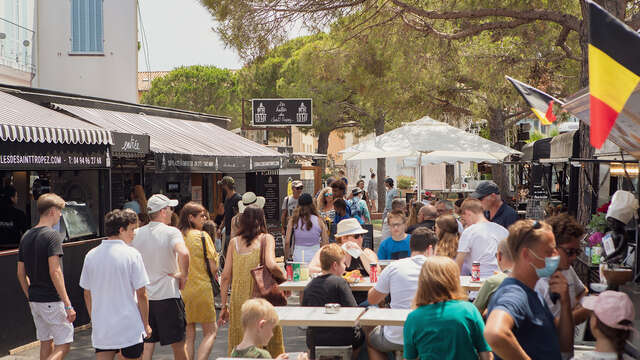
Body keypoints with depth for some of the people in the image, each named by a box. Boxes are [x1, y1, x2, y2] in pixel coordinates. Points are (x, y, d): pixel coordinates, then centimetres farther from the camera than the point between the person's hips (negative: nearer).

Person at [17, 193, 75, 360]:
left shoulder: (26, 237, 9)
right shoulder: (52, 235, -14)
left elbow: (21, 273, 12)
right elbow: (54, 272, -22)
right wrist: (67, 304, -21)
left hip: (35, 299, 8)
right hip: (52, 300, -8)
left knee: (46, 344, 16)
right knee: (63, 345, -2)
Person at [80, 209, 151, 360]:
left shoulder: (91, 255, 3)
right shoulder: (132, 254, -11)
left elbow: (87, 294, 10)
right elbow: (141, 294, -10)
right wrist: (146, 324, 0)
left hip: (101, 328, 3)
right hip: (130, 327, -3)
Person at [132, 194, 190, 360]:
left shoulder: (138, 233, 5)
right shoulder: (171, 232, -11)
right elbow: (183, 253, -29)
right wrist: (183, 274, -13)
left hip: (143, 296, 5)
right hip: (168, 296, -5)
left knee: (146, 346, 8)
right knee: (178, 344, 8)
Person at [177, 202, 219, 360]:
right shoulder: (202, 236, -9)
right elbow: (213, 268, -9)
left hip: (181, 289, 5)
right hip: (201, 288, -5)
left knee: (189, 335, 14)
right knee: (210, 332, 7)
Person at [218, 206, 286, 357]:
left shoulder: (234, 242, 7)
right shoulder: (266, 238, -2)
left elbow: (226, 276, 5)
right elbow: (271, 265, -18)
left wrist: (224, 306, 11)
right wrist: (283, 276, 1)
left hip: (238, 299, 3)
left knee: (239, 346, 12)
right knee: (268, 342, 7)